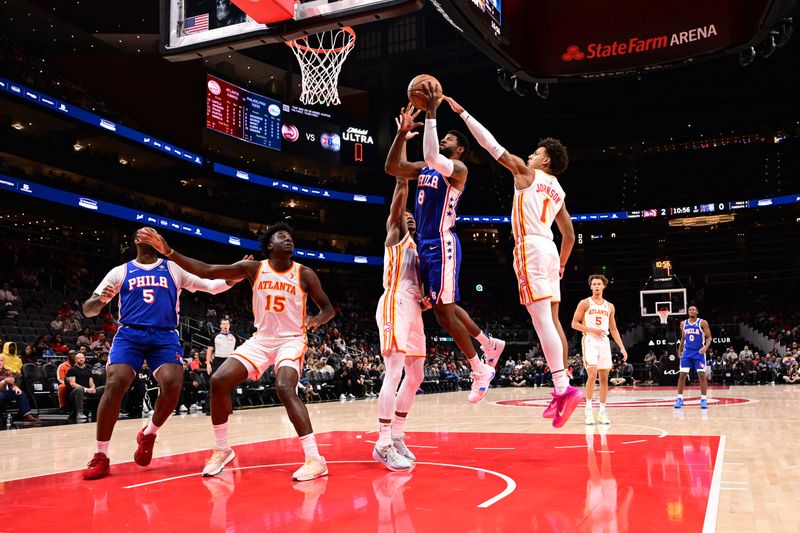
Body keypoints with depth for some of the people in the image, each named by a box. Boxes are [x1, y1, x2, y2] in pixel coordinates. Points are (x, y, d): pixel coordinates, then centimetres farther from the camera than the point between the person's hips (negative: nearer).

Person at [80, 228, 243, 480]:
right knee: (114, 384, -22)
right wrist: (99, 300, -16)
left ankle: (149, 434, 6)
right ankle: (101, 456, -9)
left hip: (165, 336, 1)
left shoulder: (174, 269, 14)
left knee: (172, 384, -23)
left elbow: (211, 286, 11)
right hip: (129, 334, 0)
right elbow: (87, 311, 8)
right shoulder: (120, 271, 12)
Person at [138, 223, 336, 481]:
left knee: (284, 388, -30)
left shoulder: (304, 274, -8)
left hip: (291, 339, -4)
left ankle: (315, 459, -26)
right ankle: (222, 450, 9)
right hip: (261, 339, 4)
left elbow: (328, 308, -1)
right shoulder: (253, 268, -3)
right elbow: (206, 270, -7)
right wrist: (168, 252, -17)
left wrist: (317, 319, -26)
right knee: (219, 381, -9)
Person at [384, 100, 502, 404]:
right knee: (444, 309, 16)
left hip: (442, 245, -9)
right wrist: (402, 133, 1)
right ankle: (490, 345, 33)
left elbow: (431, 156, -26)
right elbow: (391, 168, 9)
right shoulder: (424, 169, 16)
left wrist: (431, 114, -22)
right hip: (425, 245, 9)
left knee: (444, 311, -7)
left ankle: (481, 371, 6)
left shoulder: (458, 169, -8)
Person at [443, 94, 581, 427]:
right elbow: (569, 235, 22)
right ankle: (560, 391, 7)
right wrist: (561, 265, 34)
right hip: (550, 250, 8)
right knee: (552, 319, 8)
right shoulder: (558, 191, 21)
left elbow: (491, 144, 1)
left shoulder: (527, 172, 2)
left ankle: (564, 388, -22)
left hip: (531, 248, -8)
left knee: (542, 318, -14)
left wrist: (461, 112, 5)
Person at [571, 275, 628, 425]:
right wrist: (592, 330, -16)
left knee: (604, 378, 4)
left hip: (604, 342, 5)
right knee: (592, 375, -15)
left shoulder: (610, 306, 14)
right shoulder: (585, 303, 0)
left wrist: (622, 347, 9)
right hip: (590, 341, -5)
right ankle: (588, 411, -8)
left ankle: (602, 412, 11)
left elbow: (613, 329, 17)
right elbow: (574, 324, -4)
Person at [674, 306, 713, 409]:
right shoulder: (683, 323, 7)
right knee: (682, 374, -3)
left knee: (701, 375, -6)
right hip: (687, 352, 3)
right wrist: (680, 350, 16)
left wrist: (706, 347, -25)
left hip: (699, 352, -3)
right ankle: (680, 398, 3)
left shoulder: (702, 323, -6)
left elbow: (709, 337, -7)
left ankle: (703, 399, 1)